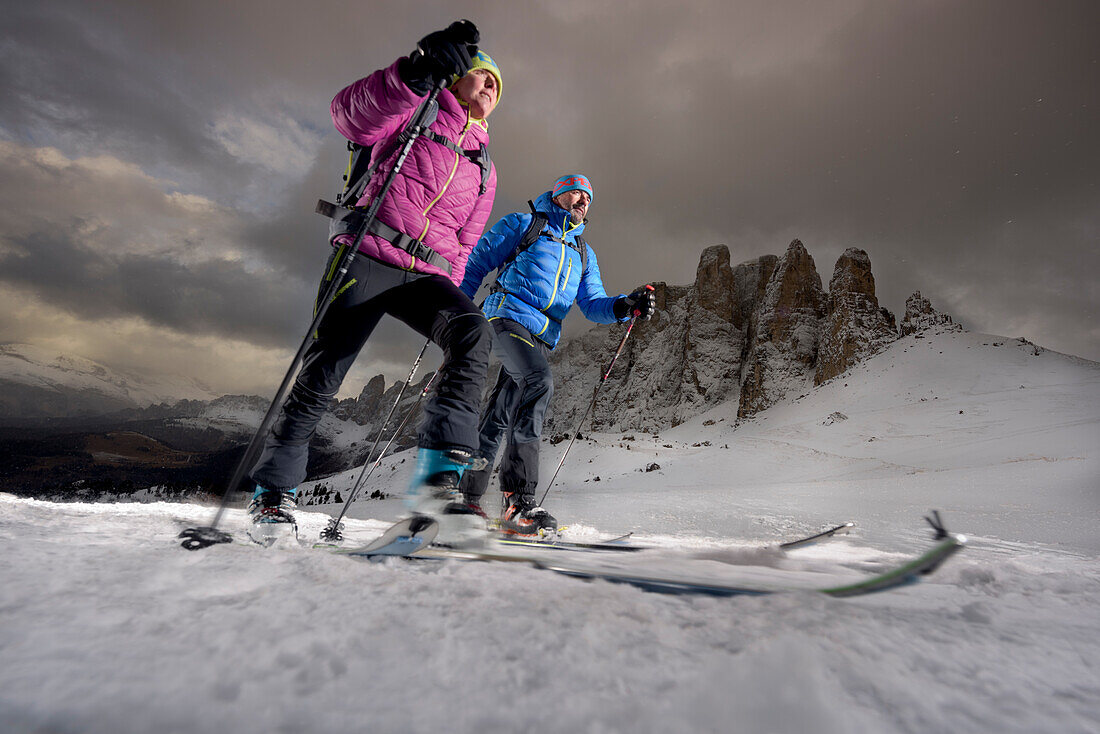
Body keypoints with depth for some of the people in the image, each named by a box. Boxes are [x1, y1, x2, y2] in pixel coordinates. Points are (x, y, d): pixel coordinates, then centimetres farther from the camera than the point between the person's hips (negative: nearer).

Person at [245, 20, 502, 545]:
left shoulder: (484, 168, 25)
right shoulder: (416, 113, 12)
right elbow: (351, 115, -8)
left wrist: (449, 301, 17)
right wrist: (418, 73, -22)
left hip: (426, 275, 4)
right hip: (367, 257, -3)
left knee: (473, 331, -27)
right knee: (322, 374, -9)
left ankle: (438, 477, -32)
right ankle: (273, 492, 10)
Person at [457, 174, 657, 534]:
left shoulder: (584, 253, 26)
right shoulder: (522, 224, 12)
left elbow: (593, 305, 14)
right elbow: (475, 264, 9)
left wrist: (626, 305, -7)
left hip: (542, 338, 6)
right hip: (508, 317, -5)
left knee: (499, 418, 2)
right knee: (539, 382, -29)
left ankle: (467, 497, 11)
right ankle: (518, 501, -27)